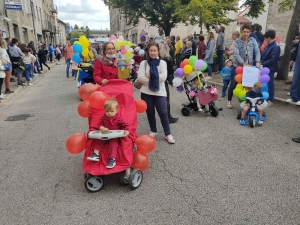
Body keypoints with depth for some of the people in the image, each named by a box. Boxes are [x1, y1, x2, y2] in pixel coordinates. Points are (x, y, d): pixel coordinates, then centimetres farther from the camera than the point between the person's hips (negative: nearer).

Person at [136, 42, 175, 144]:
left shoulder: (162, 63, 3)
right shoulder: (144, 63, 4)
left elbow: (163, 77, -13)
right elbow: (140, 77, -9)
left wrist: (149, 76, -11)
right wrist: (155, 79, -13)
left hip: (159, 92, -1)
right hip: (146, 92, 2)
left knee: (163, 113, -2)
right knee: (150, 113, 12)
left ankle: (168, 134, 12)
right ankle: (153, 131, 31)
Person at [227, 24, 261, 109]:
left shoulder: (253, 40, 0)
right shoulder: (237, 42, -8)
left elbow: (257, 52, -2)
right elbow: (236, 54, -17)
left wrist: (257, 62, -19)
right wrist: (244, 64, -26)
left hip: (249, 66, 2)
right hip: (237, 66, -2)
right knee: (233, 84, 0)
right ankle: (229, 101, 16)